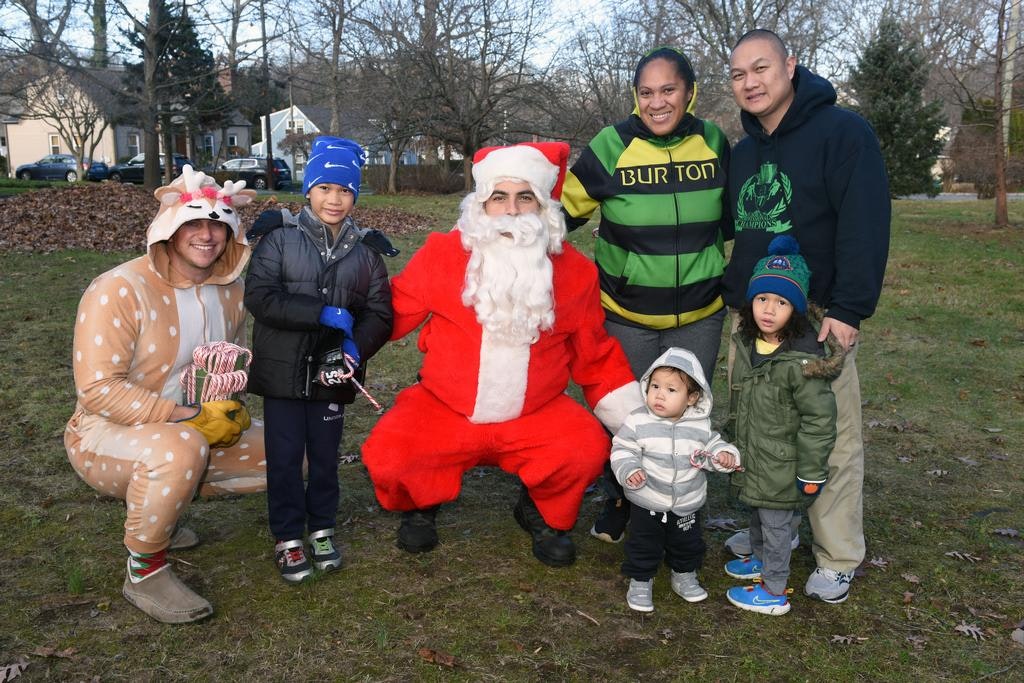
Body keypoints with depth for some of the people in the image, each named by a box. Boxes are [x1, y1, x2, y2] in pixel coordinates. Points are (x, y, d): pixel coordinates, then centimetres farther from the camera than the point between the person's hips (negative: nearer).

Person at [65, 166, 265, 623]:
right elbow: (97, 389, -25)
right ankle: (145, 572, -14)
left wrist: (228, 404, -7)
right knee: (182, 450, -40)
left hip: (197, 431, 8)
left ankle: (159, 506, 14)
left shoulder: (229, 289, 0)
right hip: (107, 436, -7)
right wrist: (189, 417, -28)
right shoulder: (119, 290, -21)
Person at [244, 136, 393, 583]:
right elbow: (258, 297, -14)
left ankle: (321, 529, 31)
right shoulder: (279, 241, -3)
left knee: (325, 455, 13)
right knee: (285, 457, 5)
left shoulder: (365, 254, 5)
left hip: (331, 374, 2)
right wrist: (323, 314, -20)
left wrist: (355, 348, -19)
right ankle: (288, 538, 20)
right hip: (283, 372, -2)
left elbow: (379, 313, 1)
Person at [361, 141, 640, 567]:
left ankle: (544, 512, 11)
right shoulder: (444, 254, -7)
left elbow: (595, 357, 6)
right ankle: (421, 503, 16)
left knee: (589, 449, -25)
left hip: (536, 417, 1)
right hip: (442, 409, 0)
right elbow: (394, 313, -1)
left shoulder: (575, 271, -2)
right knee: (385, 456, -23)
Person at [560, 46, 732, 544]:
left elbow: (731, 217, 12)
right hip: (626, 312, -2)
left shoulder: (714, 143, -3)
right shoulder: (612, 146, -13)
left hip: (700, 313, 2)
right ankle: (617, 500, 34)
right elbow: (565, 209, -6)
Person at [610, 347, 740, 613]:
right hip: (647, 503, -2)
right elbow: (622, 450, -12)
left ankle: (684, 576, 47)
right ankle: (640, 583, 33)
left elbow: (711, 446, 5)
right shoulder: (638, 421, -17)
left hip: (687, 503, 3)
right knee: (644, 546, 12)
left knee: (688, 545, 22)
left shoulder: (700, 425, -10)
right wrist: (629, 471, -29)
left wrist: (724, 455, -16)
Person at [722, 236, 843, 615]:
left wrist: (811, 473, -17)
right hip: (752, 460, 8)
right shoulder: (746, 346, -2)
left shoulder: (802, 361, -26)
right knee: (757, 515, 27)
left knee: (776, 524, 9)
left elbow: (819, 419, -22)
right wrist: (730, 442, 21)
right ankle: (760, 560, 50)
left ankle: (774, 591, 26)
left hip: (782, 467, -7)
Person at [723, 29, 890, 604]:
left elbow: (865, 227, -16)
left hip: (818, 318, -6)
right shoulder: (742, 153, 14)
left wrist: (849, 309, -21)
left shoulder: (842, 132, -8)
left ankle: (838, 560, 14)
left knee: (833, 441, 0)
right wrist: (730, 297, 12)